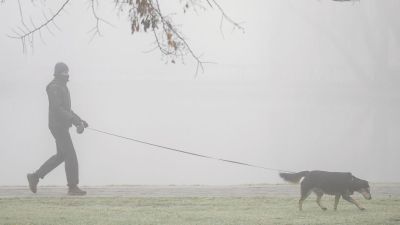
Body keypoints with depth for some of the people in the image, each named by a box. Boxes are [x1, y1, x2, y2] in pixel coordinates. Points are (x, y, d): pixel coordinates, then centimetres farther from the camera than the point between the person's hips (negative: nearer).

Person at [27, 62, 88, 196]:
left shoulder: (62, 87, 19)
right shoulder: (54, 87, -14)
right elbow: (57, 109, -23)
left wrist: (79, 121, 19)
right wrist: (75, 120, -27)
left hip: (63, 126, 11)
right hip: (58, 126, -11)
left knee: (61, 156, 14)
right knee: (70, 156, -9)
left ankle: (35, 177, 20)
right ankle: (73, 187, -4)